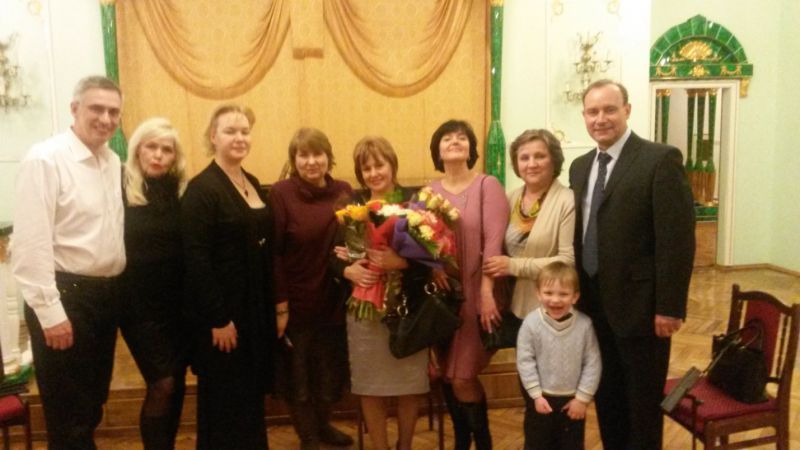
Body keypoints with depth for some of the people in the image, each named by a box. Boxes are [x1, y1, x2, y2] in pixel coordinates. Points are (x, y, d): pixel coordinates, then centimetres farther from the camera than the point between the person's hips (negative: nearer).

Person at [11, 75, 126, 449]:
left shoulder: (113, 162, 9)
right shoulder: (45, 159, -14)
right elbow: (30, 244, -18)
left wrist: (116, 288, 11)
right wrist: (50, 311, -19)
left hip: (106, 294, 7)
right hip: (65, 294, -7)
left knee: (91, 405, 21)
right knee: (68, 415, 5)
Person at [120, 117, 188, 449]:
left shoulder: (181, 190, 4)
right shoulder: (120, 187, -7)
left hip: (177, 303, 4)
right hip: (139, 303, -4)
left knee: (176, 384, 11)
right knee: (162, 384, -5)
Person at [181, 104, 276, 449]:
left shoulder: (253, 184, 10)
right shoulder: (202, 188, -14)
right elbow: (196, 259, -19)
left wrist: (274, 305, 9)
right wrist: (217, 319, -19)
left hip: (256, 309, 8)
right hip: (223, 312, -7)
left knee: (252, 395, 17)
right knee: (224, 401, 6)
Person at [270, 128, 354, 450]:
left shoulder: (344, 191, 0)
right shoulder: (281, 193, -13)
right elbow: (273, 253, -14)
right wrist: (280, 304, -16)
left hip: (333, 300, 4)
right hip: (296, 301, -4)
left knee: (330, 369, 19)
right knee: (297, 373, 13)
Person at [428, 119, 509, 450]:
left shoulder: (487, 185, -4)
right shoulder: (428, 192, 8)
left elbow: (493, 241, -12)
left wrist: (487, 293, -19)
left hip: (475, 292, -4)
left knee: (463, 378, -4)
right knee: (447, 375, 9)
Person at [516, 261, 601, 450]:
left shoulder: (584, 323, -14)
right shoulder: (531, 323, -17)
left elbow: (592, 363, -8)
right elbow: (525, 361, -11)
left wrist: (583, 397, -7)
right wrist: (536, 395, -11)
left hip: (573, 399, 1)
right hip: (541, 398, -1)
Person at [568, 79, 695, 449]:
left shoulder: (661, 159, -12)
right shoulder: (581, 166, 10)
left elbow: (677, 238, -16)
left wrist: (669, 307, -17)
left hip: (640, 306, -6)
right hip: (594, 305, 6)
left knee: (643, 403, 10)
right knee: (606, 398, 19)